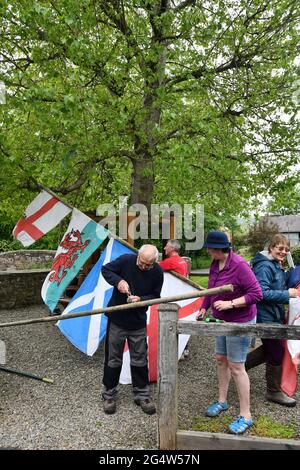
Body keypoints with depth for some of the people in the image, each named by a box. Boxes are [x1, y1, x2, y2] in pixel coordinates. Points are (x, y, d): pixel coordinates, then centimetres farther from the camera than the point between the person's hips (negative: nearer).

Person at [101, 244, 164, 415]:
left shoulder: (158, 272, -12)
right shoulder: (126, 260, -18)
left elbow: (155, 296, -2)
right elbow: (105, 269, -5)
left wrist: (141, 299, -22)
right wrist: (118, 281, -24)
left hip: (138, 322, 2)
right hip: (117, 319, -1)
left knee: (140, 360, 12)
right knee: (113, 359, 11)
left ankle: (142, 395, 30)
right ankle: (109, 395, 28)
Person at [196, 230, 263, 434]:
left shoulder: (239, 265, -25)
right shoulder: (215, 264, -1)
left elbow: (256, 294, -24)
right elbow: (211, 289, 13)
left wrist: (230, 303, -29)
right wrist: (204, 307, 5)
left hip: (240, 322, -8)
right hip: (222, 320, 8)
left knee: (236, 366, -1)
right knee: (221, 359, 18)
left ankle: (246, 416, 16)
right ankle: (222, 401, 38)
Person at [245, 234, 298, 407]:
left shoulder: (277, 266, 11)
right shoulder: (265, 266, -20)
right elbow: (262, 293, -26)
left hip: (274, 315, 10)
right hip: (266, 316, -10)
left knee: (270, 348, 19)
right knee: (277, 352, 2)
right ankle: (274, 391, 21)